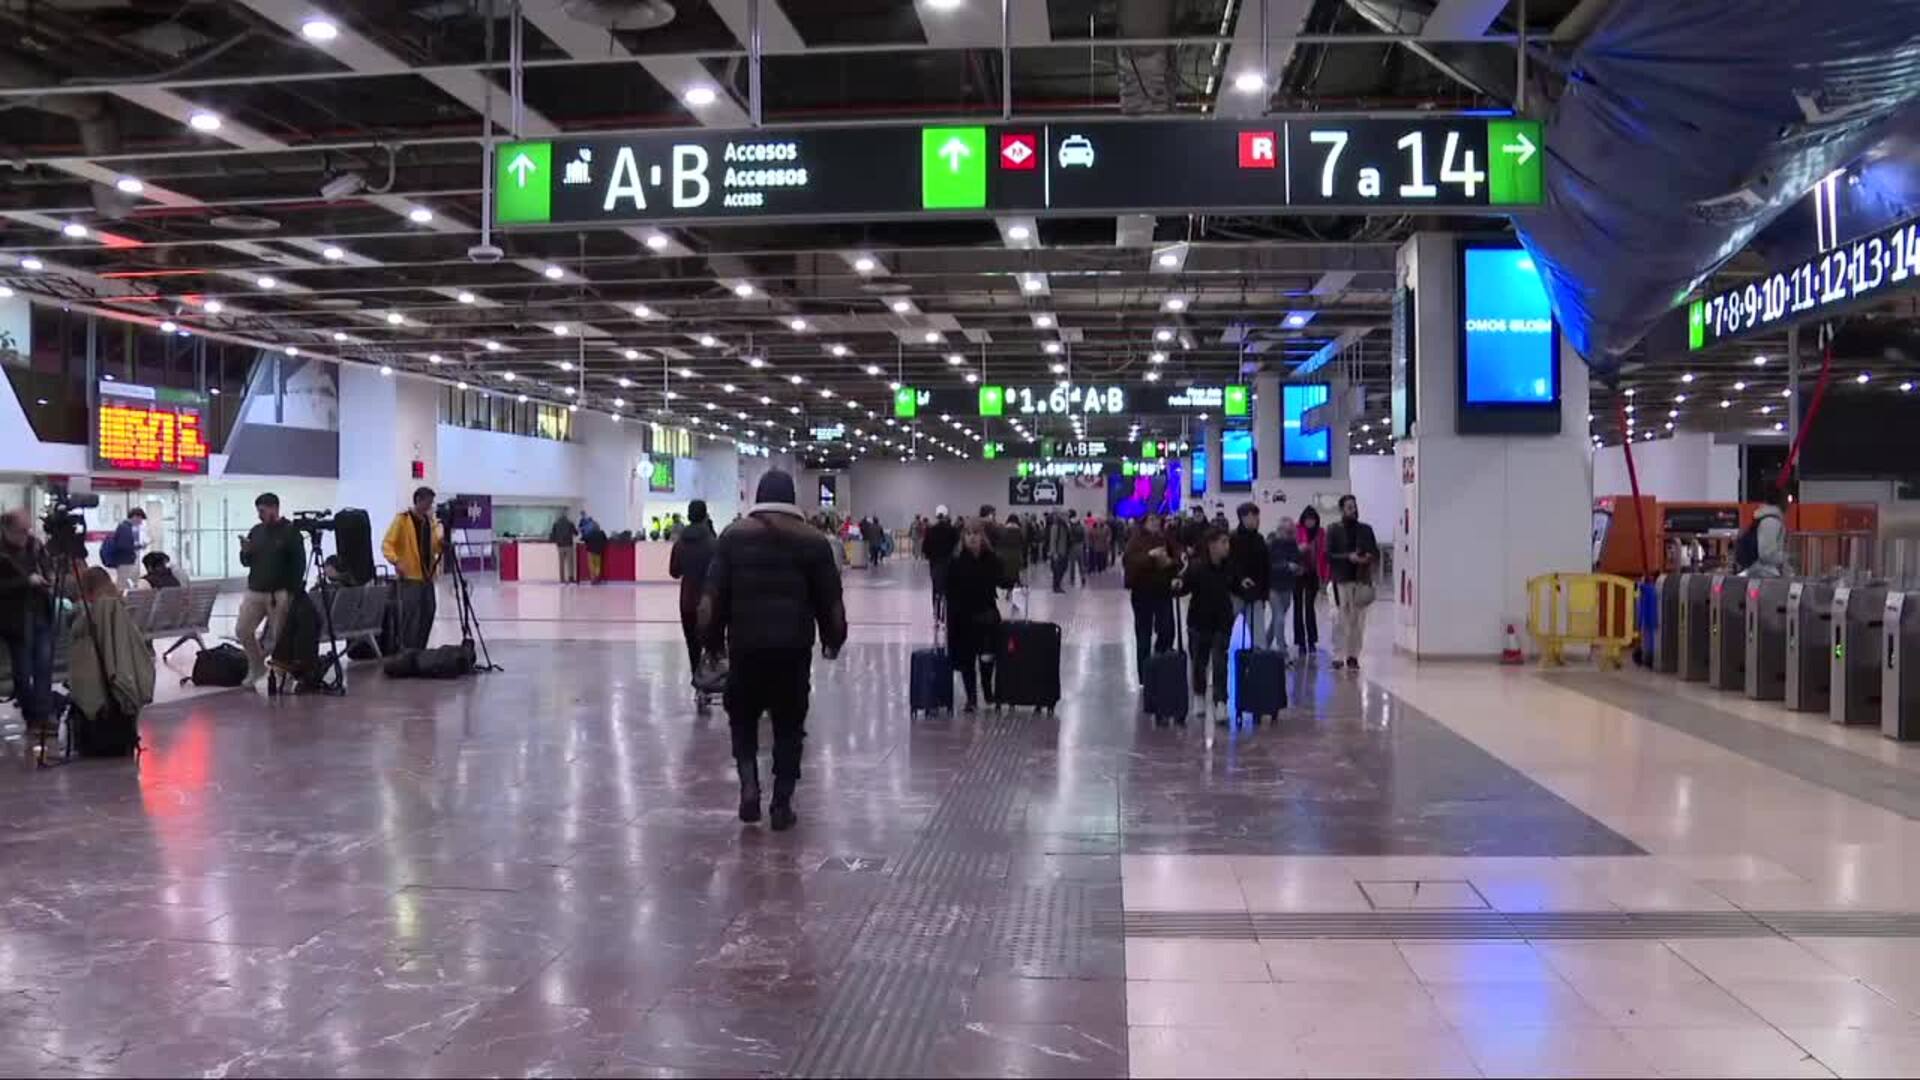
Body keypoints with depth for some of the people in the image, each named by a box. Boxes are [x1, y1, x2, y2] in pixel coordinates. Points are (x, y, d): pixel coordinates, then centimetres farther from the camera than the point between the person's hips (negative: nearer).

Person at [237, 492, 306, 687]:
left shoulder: (290, 532, -5)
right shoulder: (256, 531, 13)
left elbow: (299, 563, -8)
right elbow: (246, 562, 18)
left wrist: (294, 591, -14)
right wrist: (245, 552, -5)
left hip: (279, 593, -6)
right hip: (255, 591, 6)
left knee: (279, 636, -3)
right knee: (242, 630, 5)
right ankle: (257, 666, 22)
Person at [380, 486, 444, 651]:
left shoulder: (429, 520, 13)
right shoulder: (402, 519, -8)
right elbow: (387, 544, -13)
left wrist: (442, 543, -7)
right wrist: (396, 561, -29)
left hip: (427, 576, 7)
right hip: (410, 577, -7)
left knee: (428, 613, 8)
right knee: (411, 615, -11)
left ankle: (420, 651, 18)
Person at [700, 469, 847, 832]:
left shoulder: (734, 535, 5)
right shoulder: (813, 540, 5)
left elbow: (712, 596, 1)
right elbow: (831, 600, 5)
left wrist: (712, 638, 9)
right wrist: (834, 639, 18)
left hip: (745, 644, 0)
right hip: (793, 647, 0)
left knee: (743, 718, 19)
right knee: (789, 726, 11)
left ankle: (749, 784, 2)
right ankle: (781, 805, 12)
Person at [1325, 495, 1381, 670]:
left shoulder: (1365, 529, 14)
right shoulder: (1334, 530, 4)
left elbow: (1376, 552, 15)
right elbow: (1328, 555, -3)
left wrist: (1369, 557, -7)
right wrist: (1348, 557, -16)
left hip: (1362, 579, 3)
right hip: (1341, 579, -3)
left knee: (1358, 620, 2)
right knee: (1341, 619, -7)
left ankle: (1353, 655, 10)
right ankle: (1338, 656, -2)